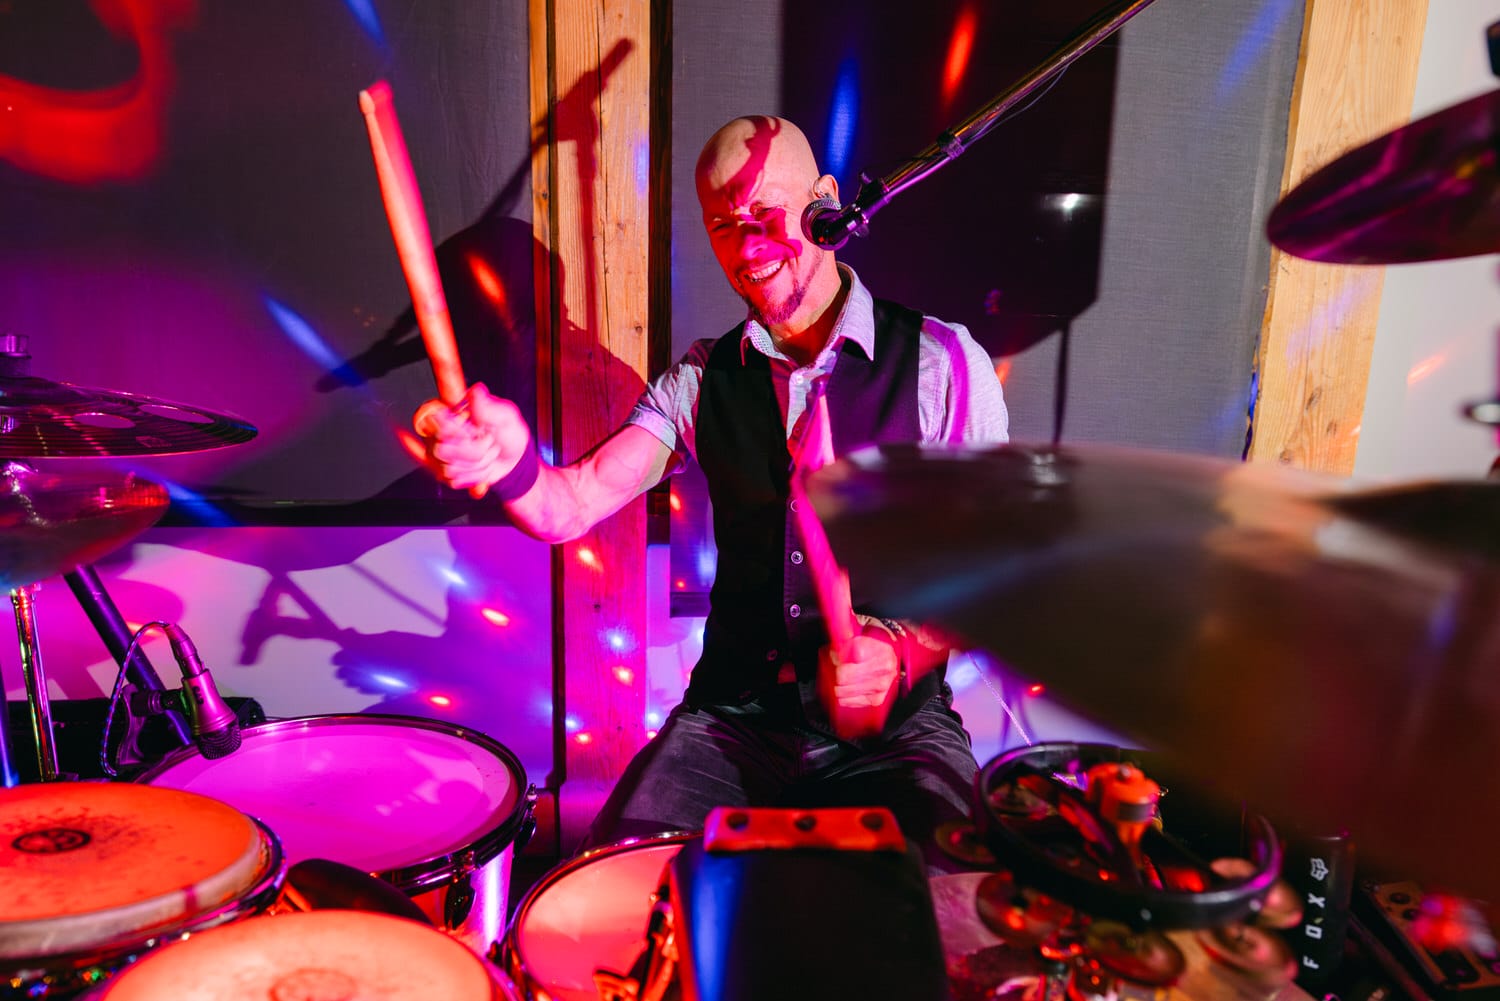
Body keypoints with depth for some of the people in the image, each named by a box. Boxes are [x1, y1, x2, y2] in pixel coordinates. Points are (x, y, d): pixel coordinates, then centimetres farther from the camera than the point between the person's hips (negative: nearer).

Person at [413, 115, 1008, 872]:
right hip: (734, 715, 3)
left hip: (895, 726, -2)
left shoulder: (942, 364, -5)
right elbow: (573, 507, -8)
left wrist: (901, 652, -23)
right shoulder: (701, 380, 4)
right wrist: (510, 464, -30)